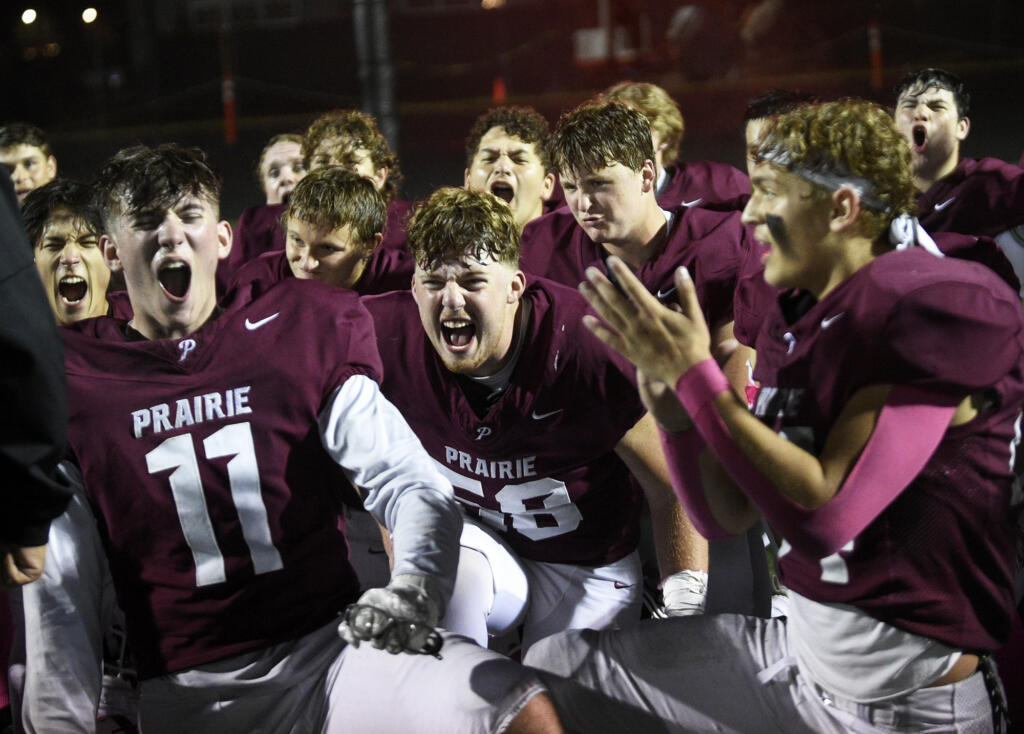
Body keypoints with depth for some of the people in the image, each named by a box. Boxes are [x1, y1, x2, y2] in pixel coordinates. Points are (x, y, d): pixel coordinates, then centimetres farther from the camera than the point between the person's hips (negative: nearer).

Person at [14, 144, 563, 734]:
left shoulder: (298, 337, 7)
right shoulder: (70, 380, 6)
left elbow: (413, 485, 1)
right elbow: (60, 596, 5)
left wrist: (415, 587, -21)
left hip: (332, 646, -1)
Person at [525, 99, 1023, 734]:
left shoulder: (926, 310, -18)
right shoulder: (790, 313, 7)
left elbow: (823, 515, -25)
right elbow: (726, 516, 7)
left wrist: (696, 374, -21)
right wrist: (670, 403, -10)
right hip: (802, 644, 8)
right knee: (554, 666, 6)